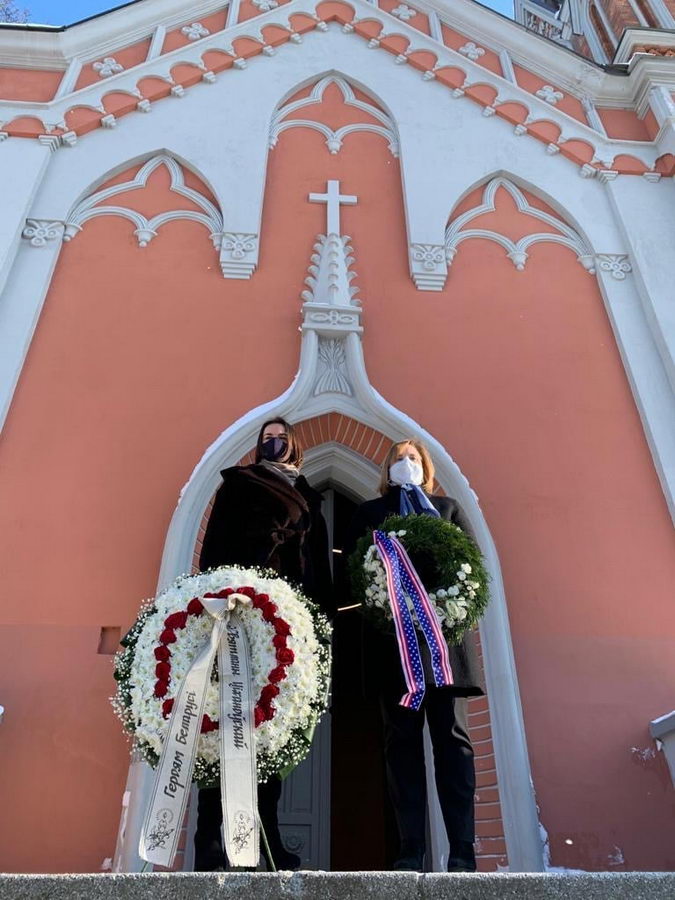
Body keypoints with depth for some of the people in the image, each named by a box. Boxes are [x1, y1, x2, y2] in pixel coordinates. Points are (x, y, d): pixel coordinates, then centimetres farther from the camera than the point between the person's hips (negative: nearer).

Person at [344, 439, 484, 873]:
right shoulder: (370, 512, 18)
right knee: (403, 739, 0)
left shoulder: (449, 508, 20)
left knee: (452, 736, -3)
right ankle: (411, 852, 4)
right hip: (393, 635, 0)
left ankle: (463, 853, 0)